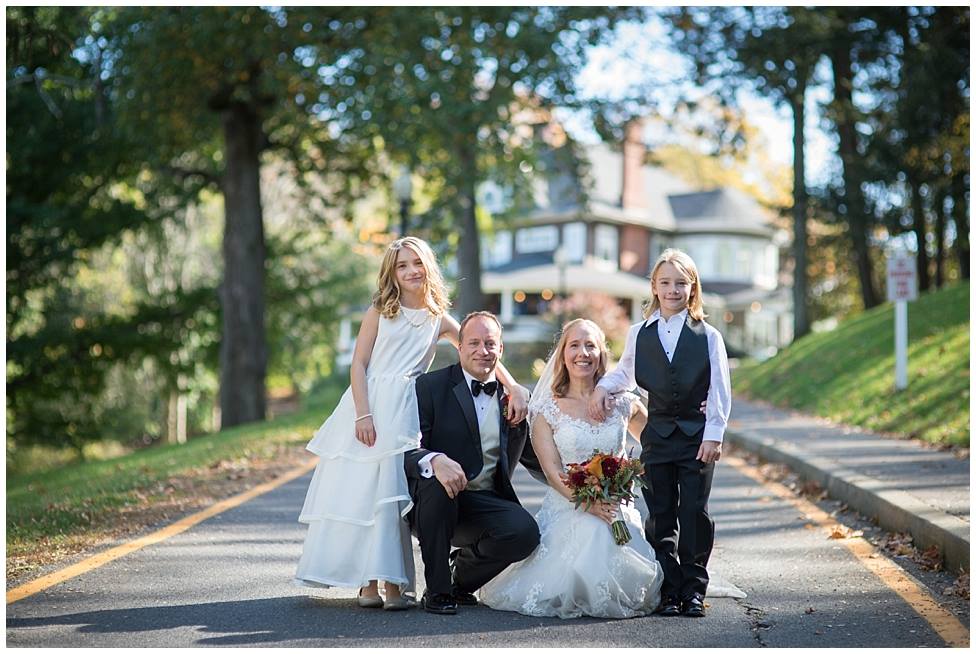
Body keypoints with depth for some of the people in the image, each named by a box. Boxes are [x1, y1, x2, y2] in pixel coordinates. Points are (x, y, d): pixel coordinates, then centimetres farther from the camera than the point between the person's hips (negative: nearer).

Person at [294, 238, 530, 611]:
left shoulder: (439, 321, 11)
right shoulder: (380, 311, 5)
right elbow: (359, 363, -1)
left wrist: (515, 388, -3)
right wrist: (363, 414, -12)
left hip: (404, 412, 1)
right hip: (368, 403, -1)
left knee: (392, 492, -6)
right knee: (358, 490, -4)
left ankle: (392, 581, -3)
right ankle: (367, 582, 2)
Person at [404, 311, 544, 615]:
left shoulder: (511, 396, 9)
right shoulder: (430, 386, -4)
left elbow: (533, 457, 17)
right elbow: (406, 448, -15)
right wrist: (435, 460, -37)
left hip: (487, 503, 3)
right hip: (436, 499, -3)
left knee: (525, 531, -26)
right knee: (437, 480, -36)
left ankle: (462, 575, 7)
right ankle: (437, 589, -19)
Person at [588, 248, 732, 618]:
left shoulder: (708, 336, -1)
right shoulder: (639, 334, 6)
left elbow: (719, 392, -3)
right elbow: (625, 373, 20)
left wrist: (713, 435, -10)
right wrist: (603, 387, 0)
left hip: (697, 437, -2)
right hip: (656, 435, 2)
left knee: (694, 513, 0)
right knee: (661, 516, 3)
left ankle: (693, 589, 9)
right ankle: (669, 591, 10)